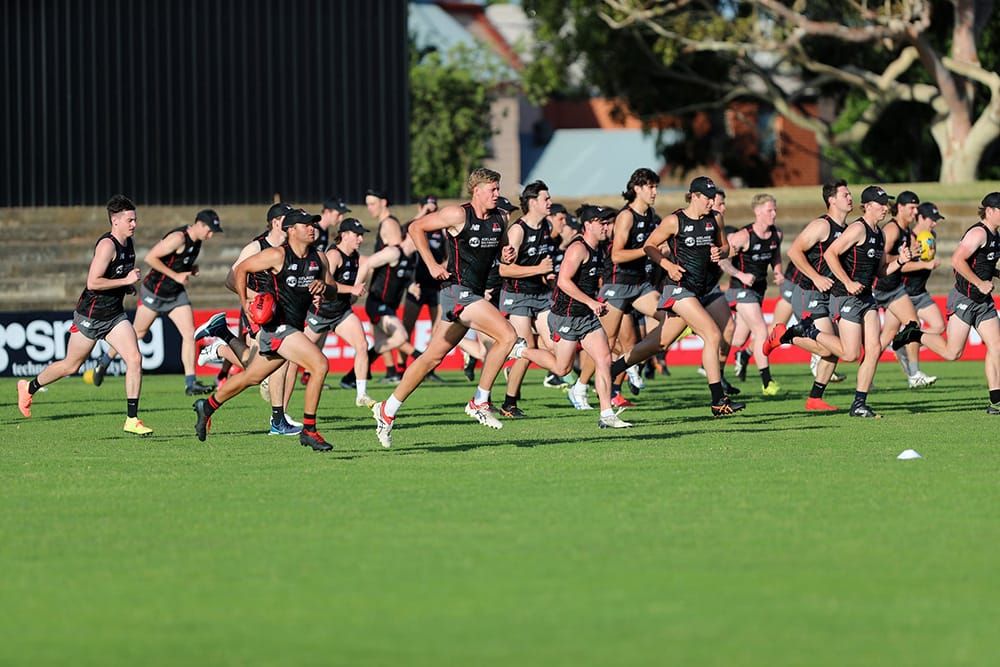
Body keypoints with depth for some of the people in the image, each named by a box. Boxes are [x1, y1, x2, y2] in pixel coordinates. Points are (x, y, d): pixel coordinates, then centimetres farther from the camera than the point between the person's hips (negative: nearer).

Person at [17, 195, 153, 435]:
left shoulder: (128, 244, 6)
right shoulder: (107, 245, -21)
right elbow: (93, 282, -29)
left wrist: (130, 285, 8)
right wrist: (126, 281, -25)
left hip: (114, 315, 7)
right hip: (90, 316, -7)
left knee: (135, 359, -12)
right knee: (71, 366, 9)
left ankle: (132, 420, -9)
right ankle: (29, 387, 35)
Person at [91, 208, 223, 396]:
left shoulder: (197, 241, 2)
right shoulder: (178, 238, -24)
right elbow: (150, 257, -26)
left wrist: (191, 269, -1)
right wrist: (176, 276, -24)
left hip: (177, 293, 7)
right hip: (154, 292, -7)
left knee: (189, 333, -8)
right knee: (138, 333, 7)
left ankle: (190, 383, -8)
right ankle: (104, 362, 29)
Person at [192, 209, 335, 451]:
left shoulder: (319, 258, 8)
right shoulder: (277, 256, -11)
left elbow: (333, 292, 15)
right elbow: (241, 269, -1)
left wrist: (324, 287, -8)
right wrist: (244, 302, -9)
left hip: (294, 328, 8)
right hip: (277, 327, -8)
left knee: (252, 377, 22)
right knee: (320, 365, -21)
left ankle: (208, 406, 42)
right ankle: (308, 431, -15)